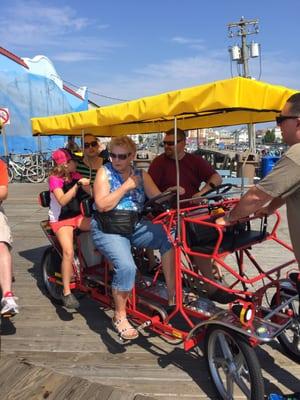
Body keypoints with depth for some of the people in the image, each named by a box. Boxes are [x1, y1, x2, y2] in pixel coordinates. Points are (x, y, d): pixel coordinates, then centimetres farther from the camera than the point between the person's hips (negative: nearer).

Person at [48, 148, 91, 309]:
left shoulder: (75, 175, 6)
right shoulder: (55, 179, -11)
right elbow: (63, 200, -28)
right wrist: (77, 185, -34)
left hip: (76, 216, 5)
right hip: (60, 220, -5)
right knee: (69, 251, -29)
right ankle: (66, 293, -16)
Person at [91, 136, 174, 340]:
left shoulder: (141, 175, 9)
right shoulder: (105, 172, 0)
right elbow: (102, 205, -12)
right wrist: (126, 186, -13)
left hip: (135, 226, 4)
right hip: (108, 230, -3)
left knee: (169, 236, -23)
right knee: (126, 266, -28)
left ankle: (172, 295, -15)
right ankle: (120, 316, -4)